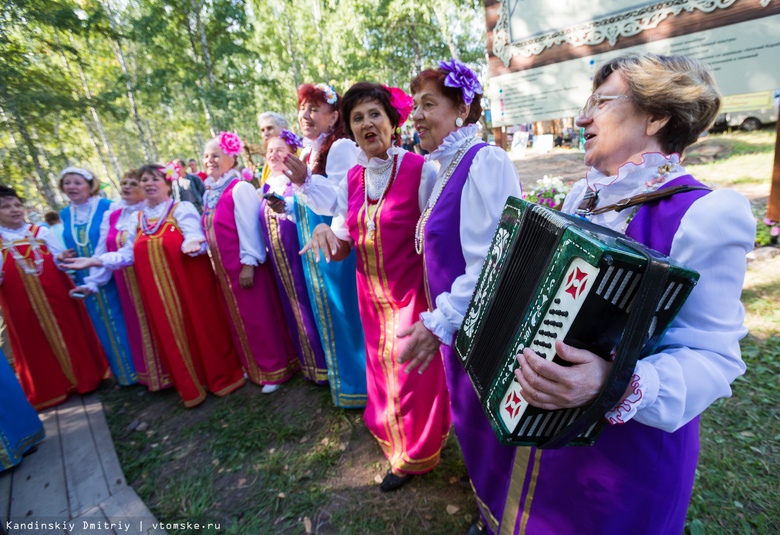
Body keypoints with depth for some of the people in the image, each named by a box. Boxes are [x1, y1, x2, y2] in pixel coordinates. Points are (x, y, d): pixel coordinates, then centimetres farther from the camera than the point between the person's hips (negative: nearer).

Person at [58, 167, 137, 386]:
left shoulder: (108, 207, -7)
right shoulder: (65, 215, 10)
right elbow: (70, 247, 18)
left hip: (113, 278, -5)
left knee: (123, 322, 2)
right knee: (104, 327, 14)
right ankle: (122, 372, 30)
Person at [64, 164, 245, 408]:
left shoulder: (183, 209, -2)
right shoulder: (138, 219, 14)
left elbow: (194, 237, -16)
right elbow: (127, 254, 14)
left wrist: (191, 245, -38)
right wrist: (95, 261, 1)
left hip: (189, 285, -5)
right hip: (158, 291, 5)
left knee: (201, 327, 1)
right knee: (171, 334, 9)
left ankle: (223, 378, 19)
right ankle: (191, 386, 24)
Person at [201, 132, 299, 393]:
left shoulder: (240, 188, -12)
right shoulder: (209, 193, 13)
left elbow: (249, 227, -16)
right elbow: (209, 231, 18)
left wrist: (249, 264, -19)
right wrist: (213, 258, 16)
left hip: (245, 266, -8)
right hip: (224, 269, 8)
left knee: (259, 317, 1)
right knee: (238, 318, 17)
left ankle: (274, 369, 18)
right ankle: (253, 367, 34)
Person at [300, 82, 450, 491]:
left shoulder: (421, 170, -13)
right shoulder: (351, 181, 3)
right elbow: (341, 249, 6)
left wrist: (434, 306, -15)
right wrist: (326, 234, -16)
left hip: (412, 293, -5)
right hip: (372, 299, 5)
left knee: (416, 376, 10)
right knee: (384, 375, 19)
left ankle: (420, 453, 43)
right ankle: (401, 454, 49)